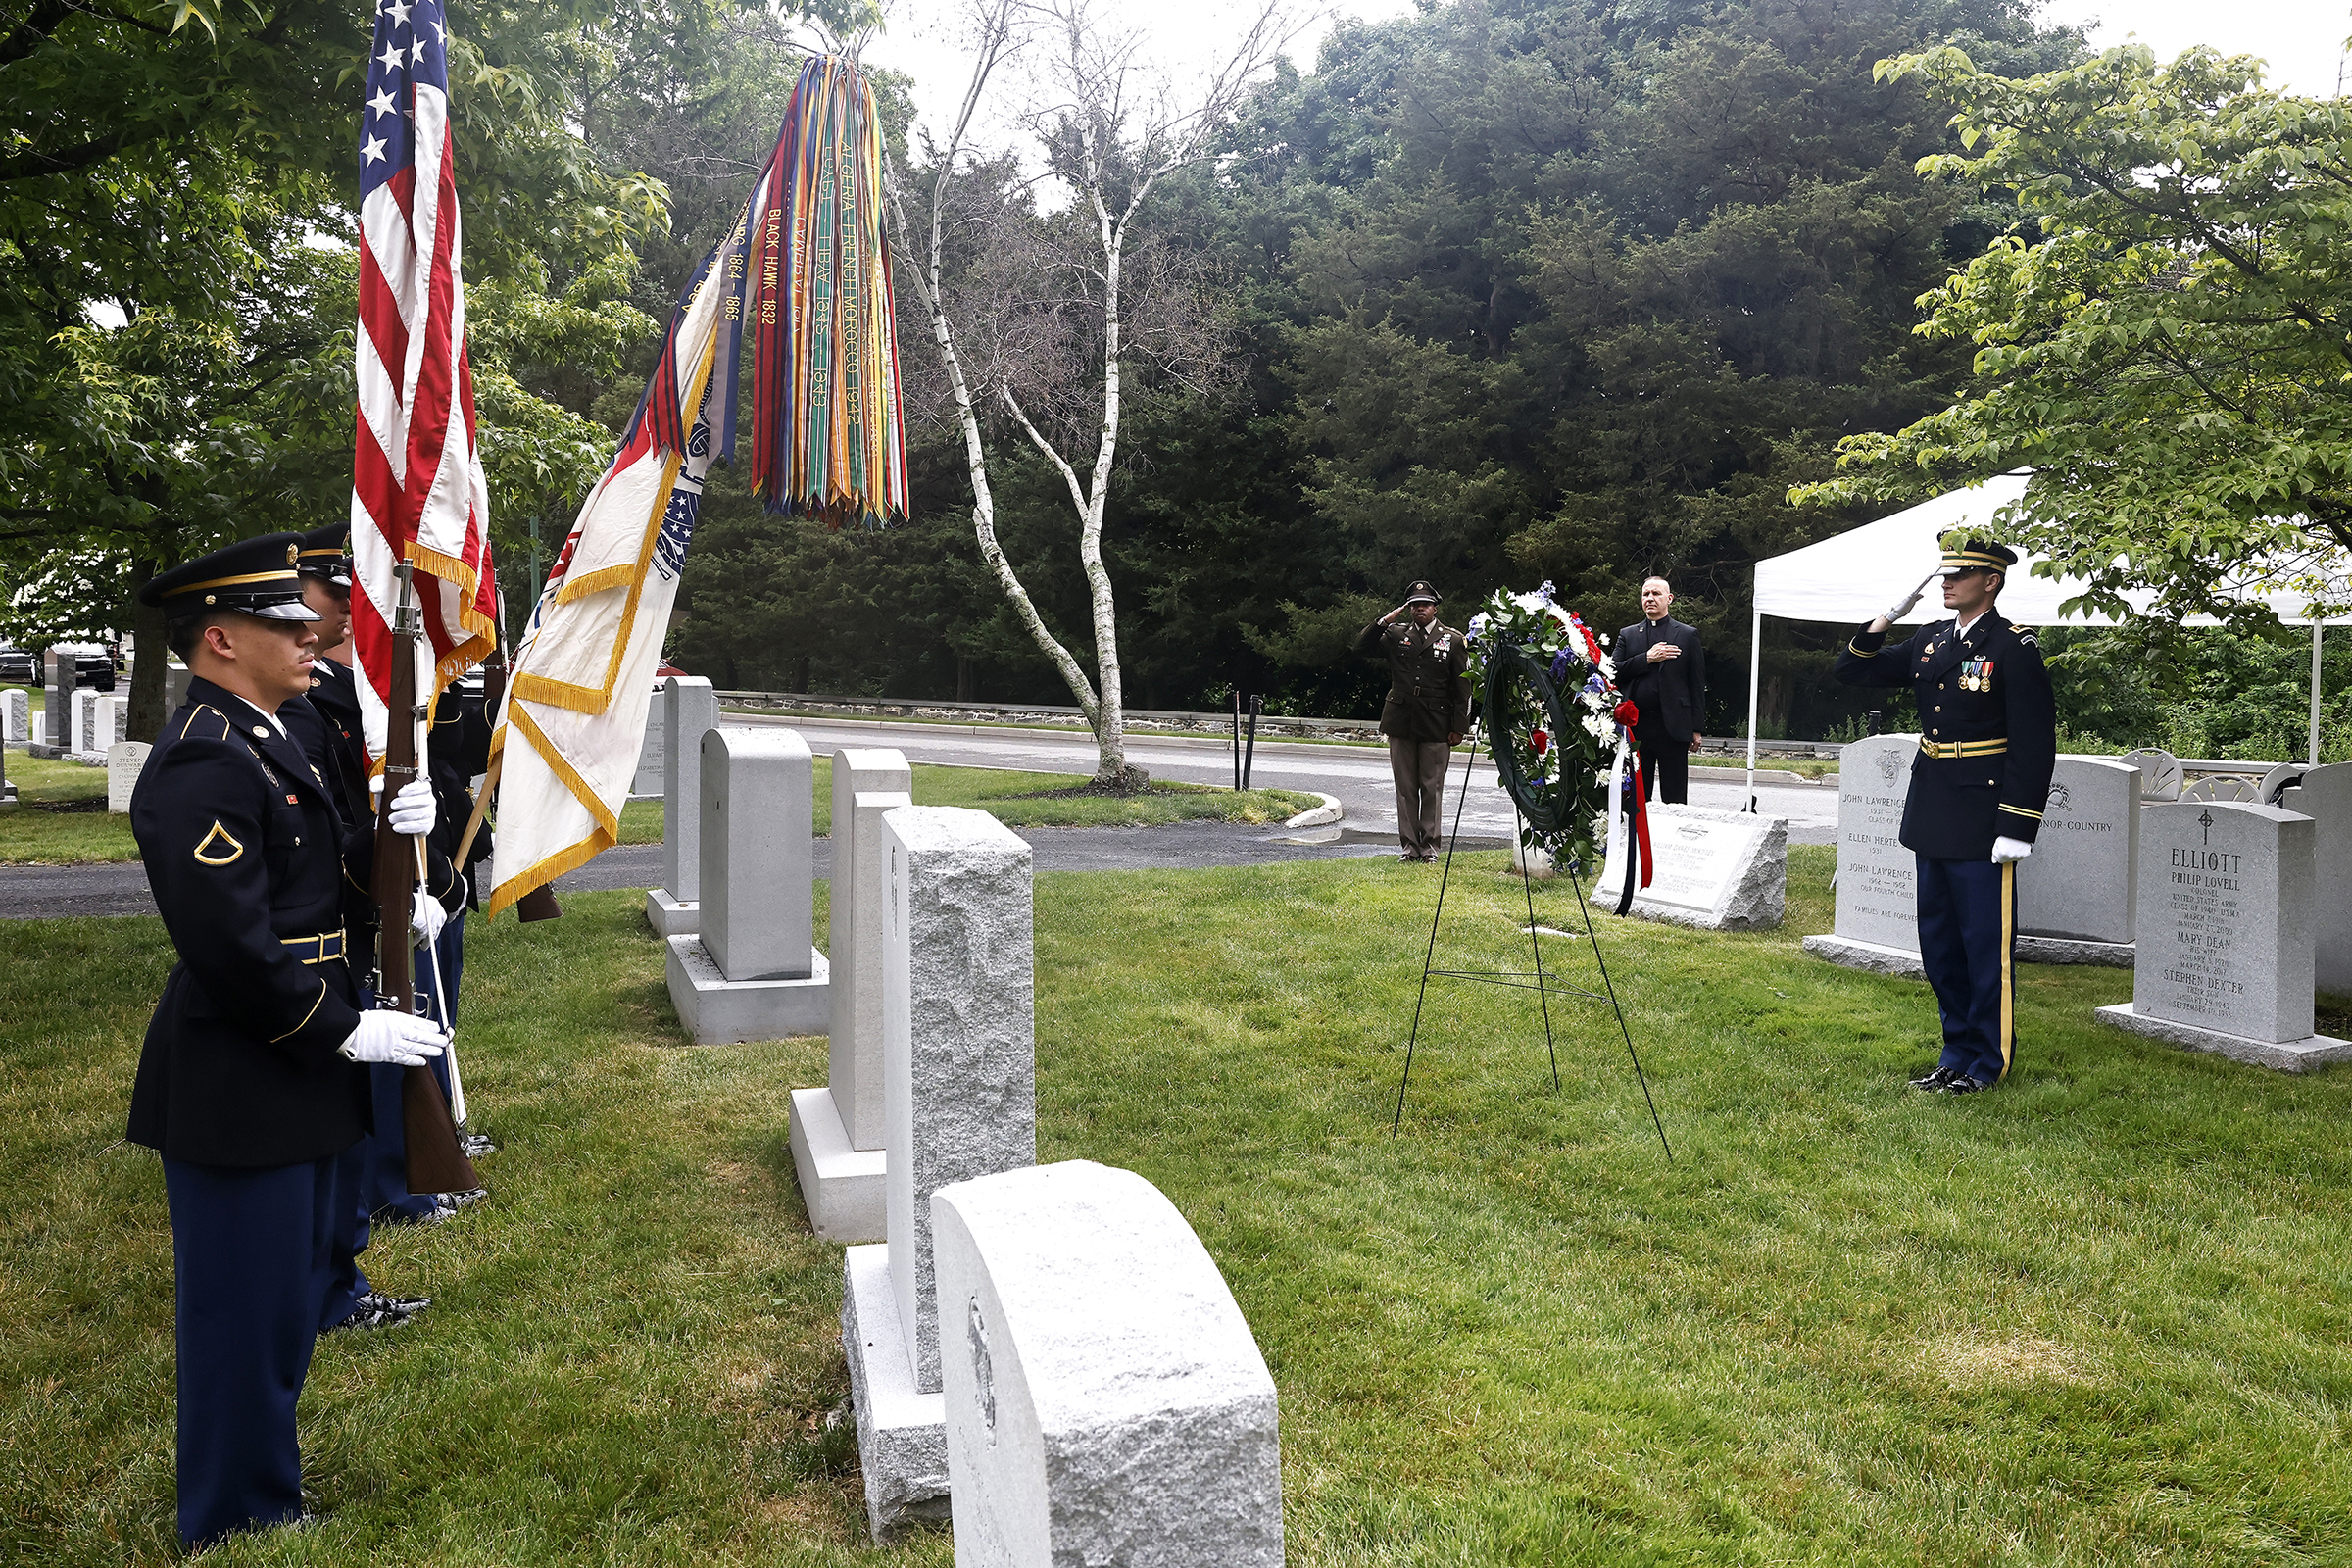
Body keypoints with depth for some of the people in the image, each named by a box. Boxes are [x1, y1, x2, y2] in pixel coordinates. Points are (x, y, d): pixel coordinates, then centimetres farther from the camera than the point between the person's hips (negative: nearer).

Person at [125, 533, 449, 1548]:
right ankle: (240, 1523, 23)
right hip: (239, 1093, -10)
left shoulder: (258, 741, 12)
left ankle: (261, 1480, 40)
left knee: (287, 1300, 22)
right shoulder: (206, 761, -21)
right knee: (245, 1312, 6)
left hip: (290, 1079, 10)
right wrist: (344, 1031, -18)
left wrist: (390, 836, -4)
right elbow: (229, 941, -27)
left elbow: (322, 890, 15)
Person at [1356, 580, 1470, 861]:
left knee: (1432, 788, 3)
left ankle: (1430, 845, 12)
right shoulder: (1396, 635, 9)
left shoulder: (1453, 640, 3)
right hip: (1401, 722, 2)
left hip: (1436, 727, -2)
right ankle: (1409, 845, 12)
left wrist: (1458, 727, -4)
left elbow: (1463, 687, 2)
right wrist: (1383, 622, -5)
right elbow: (1362, 647, 7)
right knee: (1405, 788, 6)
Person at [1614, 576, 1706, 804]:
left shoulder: (1687, 635, 8)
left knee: (1674, 799, -1)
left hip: (1672, 726, -2)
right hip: (1636, 727, 2)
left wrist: (1696, 728, -2)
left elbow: (1698, 683, 4)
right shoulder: (1627, 635, 14)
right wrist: (1647, 659, -9)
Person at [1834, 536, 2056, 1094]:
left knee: (1986, 944, 2)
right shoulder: (1931, 640, 10)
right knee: (1939, 943, 15)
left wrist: (2017, 829, -17)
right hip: (1933, 818, 8)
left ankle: (1989, 1063, 15)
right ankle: (1957, 1053, 27)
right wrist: (1883, 623, 0)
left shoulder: (2015, 648, -10)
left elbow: (2035, 745, -13)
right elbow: (1853, 672, 17)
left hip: (1982, 821, -8)